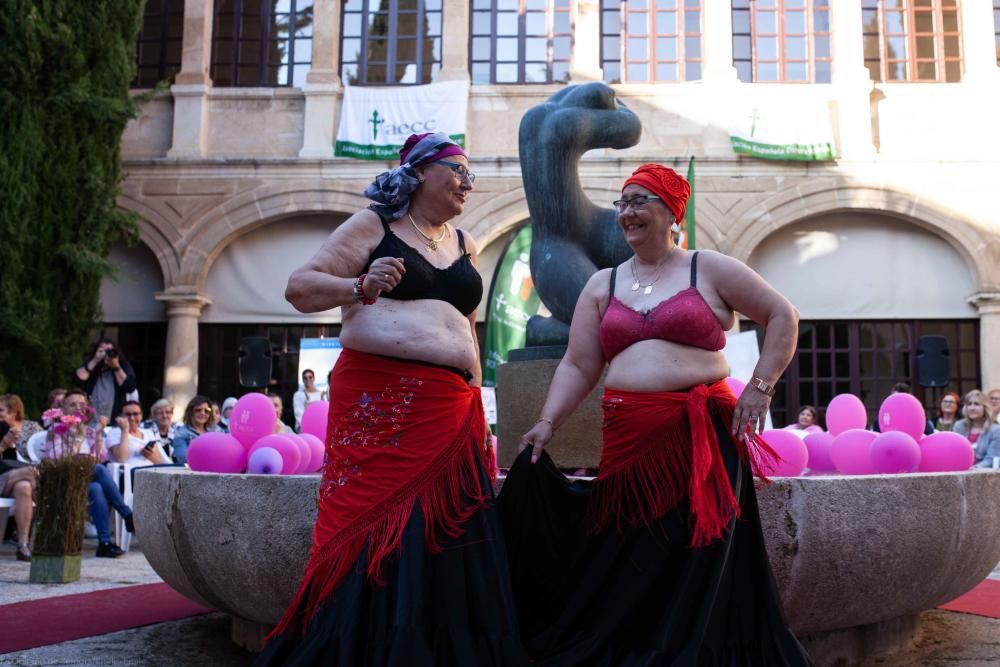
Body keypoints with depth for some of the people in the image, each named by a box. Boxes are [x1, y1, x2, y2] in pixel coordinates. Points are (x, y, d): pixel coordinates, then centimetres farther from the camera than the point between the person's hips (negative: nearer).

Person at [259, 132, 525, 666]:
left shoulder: (465, 245, 21)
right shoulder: (371, 226, 5)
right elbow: (299, 288, 0)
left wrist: (476, 407, 19)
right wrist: (361, 286, -18)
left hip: (450, 410, 5)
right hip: (377, 400, -5)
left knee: (441, 537, 2)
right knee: (370, 532, -6)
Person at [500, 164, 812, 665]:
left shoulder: (710, 270, 5)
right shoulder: (602, 284, 14)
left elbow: (782, 315, 9)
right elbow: (577, 367, 8)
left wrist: (761, 386, 1)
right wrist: (548, 422, -5)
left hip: (703, 435, -2)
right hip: (627, 438, 3)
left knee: (696, 565, 1)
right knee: (625, 564, 4)